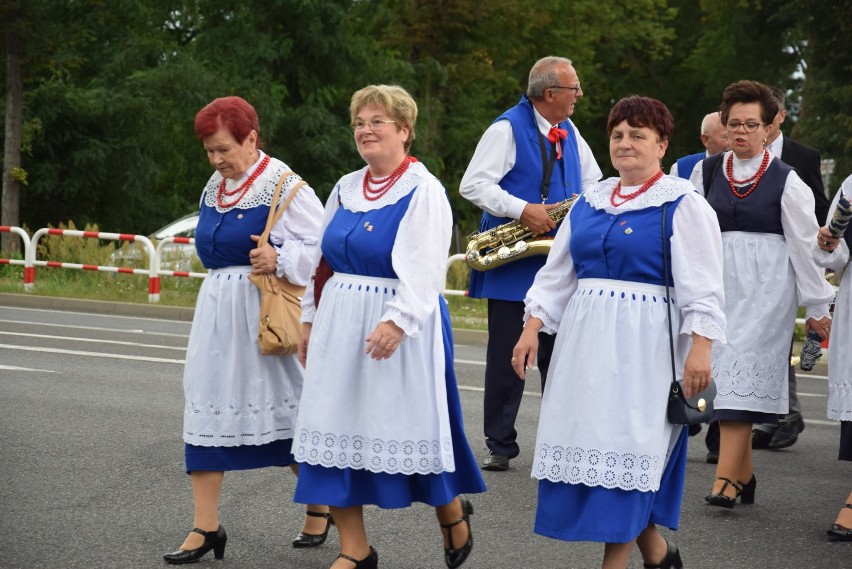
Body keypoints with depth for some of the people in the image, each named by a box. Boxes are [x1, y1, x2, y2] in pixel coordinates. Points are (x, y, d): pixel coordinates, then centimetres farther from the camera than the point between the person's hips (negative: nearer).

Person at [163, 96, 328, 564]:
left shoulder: (283, 187, -12)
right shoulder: (214, 188, 11)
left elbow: (322, 247, -15)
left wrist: (280, 260, -28)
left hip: (262, 311, -7)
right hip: (216, 309, 7)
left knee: (284, 411, 2)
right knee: (207, 409, 2)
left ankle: (319, 506, 22)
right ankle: (205, 528, 4)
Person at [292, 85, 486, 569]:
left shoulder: (423, 191, -9)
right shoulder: (346, 189, 12)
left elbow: (424, 269, -20)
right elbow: (323, 260, 19)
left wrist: (398, 320, -31)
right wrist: (310, 319, 17)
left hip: (399, 327, -7)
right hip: (340, 327, 7)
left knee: (412, 427, 0)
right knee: (338, 432, 3)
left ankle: (453, 515, 27)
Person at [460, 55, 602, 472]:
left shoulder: (570, 133, 13)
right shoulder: (508, 129, -8)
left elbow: (591, 183, 23)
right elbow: (472, 185, -14)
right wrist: (523, 210, -23)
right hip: (513, 264, -6)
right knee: (506, 356, -2)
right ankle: (500, 445, 6)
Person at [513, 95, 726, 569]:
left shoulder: (683, 205, -4)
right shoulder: (589, 204, 14)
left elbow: (701, 287, -11)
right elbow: (556, 275, 15)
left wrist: (700, 348, -20)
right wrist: (533, 328, 5)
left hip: (645, 346, -6)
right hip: (586, 342, 7)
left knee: (626, 452, -7)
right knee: (587, 444, 6)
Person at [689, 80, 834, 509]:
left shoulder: (785, 180, -2)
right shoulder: (707, 172, 8)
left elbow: (804, 245, 0)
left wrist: (816, 307, 2)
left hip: (766, 290, -4)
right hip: (719, 286, 4)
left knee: (742, 374, -13)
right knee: (725, 374, 3)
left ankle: (726, 479, -17)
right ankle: (744, 474, 13)